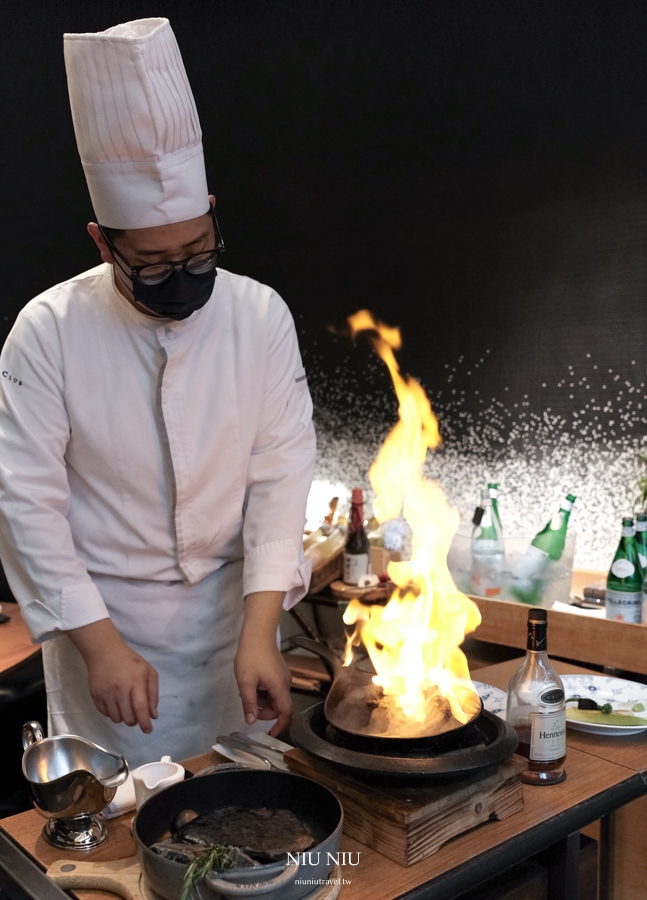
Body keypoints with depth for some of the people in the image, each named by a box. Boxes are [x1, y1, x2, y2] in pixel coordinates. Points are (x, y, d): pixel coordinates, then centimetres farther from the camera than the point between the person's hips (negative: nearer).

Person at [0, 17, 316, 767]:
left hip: (235, 613, 2)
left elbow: (280, 476, -10)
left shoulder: (260, 317, -8)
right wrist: (99, 644, -16)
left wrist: (259, 633, -17)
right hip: (101, 618, -1)